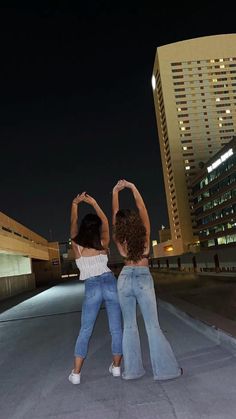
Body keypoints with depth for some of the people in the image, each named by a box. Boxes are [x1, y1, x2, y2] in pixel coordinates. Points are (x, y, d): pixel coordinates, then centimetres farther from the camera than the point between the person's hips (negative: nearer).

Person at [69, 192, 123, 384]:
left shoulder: (77, 246, -1)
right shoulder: (103, 244, 0)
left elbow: (73, 224, 11)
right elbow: (106, 222, 12)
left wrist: (75, 204, 16)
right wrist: (94, 204, 10)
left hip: (91, 288, 0)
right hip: (110, 283, 0)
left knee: (85, 330, 9)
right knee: (116, 327, 11)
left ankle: (76, 373, 11)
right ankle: (116, 366, 20)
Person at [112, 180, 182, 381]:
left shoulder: (120, 240, -5)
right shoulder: (145, 235, -9)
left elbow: (115, 214, 3)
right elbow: (142, 208, -2)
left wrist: (115, 192, 6)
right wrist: (133, 187, 3)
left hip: (125, 279, 2)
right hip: (143, 279, -2)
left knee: (129, 326, 11)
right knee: (153, 326, 4)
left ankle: (132, 369, 17)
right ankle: (165, 369, 10)